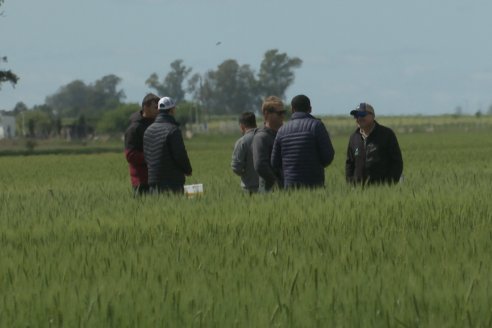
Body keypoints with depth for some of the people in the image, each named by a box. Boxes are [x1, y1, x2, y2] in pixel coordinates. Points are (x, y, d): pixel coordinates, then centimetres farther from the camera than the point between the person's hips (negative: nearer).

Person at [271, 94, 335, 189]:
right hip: (313, 184, -4)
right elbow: (328, 156, -6)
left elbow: (275, 163, 10)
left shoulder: (283, 130, 8)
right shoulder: (316, 125, -4)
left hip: (290, 184, 4)